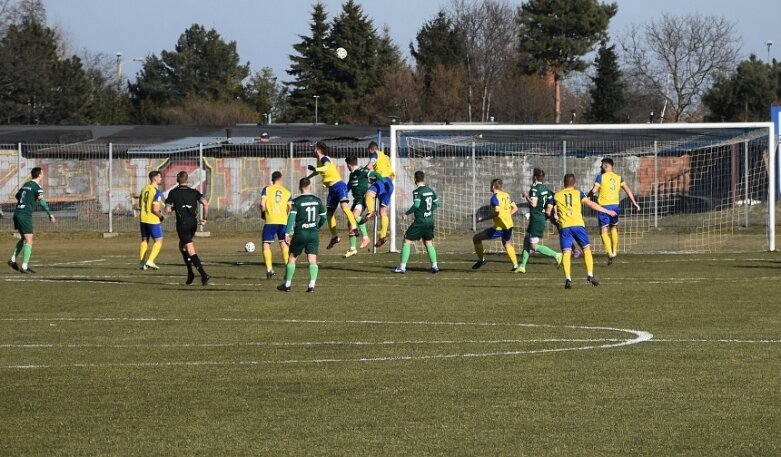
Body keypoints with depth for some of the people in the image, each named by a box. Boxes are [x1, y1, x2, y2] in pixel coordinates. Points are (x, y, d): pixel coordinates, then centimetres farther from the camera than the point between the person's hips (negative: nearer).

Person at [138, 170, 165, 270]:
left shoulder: (144, 189, 5)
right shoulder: (157, 192, -18)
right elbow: (155, 209, -23)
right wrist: (161, 216, -4)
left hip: (143, 219, 7)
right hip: (153, 220, -7)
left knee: (144, 240, 16)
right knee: (158, 241, 4)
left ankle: (142, 262, 14)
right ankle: (150, 261, -7)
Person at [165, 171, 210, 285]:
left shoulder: (173, 193, 1)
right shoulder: (194, 192, 7)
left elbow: (167, 210, -5)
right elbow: (205, 203, -7)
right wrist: (205, 218, 2)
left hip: (182, 223, -4)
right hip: (193, 223, 5)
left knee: (191, 251, -8)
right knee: (182, 246, 25)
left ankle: (203, 274, -22)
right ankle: (190, 273, 16)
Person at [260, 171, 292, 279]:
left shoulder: (267, 189, 3)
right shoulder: (287, 192, 10)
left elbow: (262, 203, -9)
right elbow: (291, 208, 7)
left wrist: (263, 213, 9)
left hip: (270, 221, -2)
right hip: (283, 221, 2)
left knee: (266, 245, 4)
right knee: (284, 245, 11)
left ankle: (269, 269, -9)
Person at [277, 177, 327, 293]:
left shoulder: (297, 201, -6)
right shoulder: (317, 201, 5)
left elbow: (291, 217, -13)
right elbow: (324, 217, 12)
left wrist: (287, 233, -13)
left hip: (300, 233, -2)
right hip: (314, 233, 2)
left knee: (292, 258, 11)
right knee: (312, 260, 0)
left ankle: (287, 284, 17)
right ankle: (312, 285, -13)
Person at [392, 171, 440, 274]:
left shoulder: (417, 192, -12)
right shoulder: (431, 191, 8)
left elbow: (416, 205, -23)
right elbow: (437, 204, 14)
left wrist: (406, 213, -11)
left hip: (420, 221, -6)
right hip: (430, 221, 6)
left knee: (407, 242, 1)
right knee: (428, 243, 18)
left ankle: (402, 266, -1)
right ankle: (434, 265, 10)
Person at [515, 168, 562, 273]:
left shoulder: (535, 189, -16)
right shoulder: (545, 188, 9)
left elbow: (533, 203, -26)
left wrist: (526, 196, -10)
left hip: (536, 220, -9)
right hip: (542, 217, 9)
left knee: (534, 246, -6)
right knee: (526, 241, 15)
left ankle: (556, 255, -13)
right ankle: (522, 266, 18)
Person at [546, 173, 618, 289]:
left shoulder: (556, 196, 14)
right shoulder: (578, 194, 10)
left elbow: (548, 211, 12)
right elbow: (591, 204, 0)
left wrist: (555, 217, 33)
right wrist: (607, 211, 5)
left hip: (564, 226, 1)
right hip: (578, 224, -1)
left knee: (566, 252, 0)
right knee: (587, 249, 7)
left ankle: (568, 279, -13)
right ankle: (590, 275, -5)